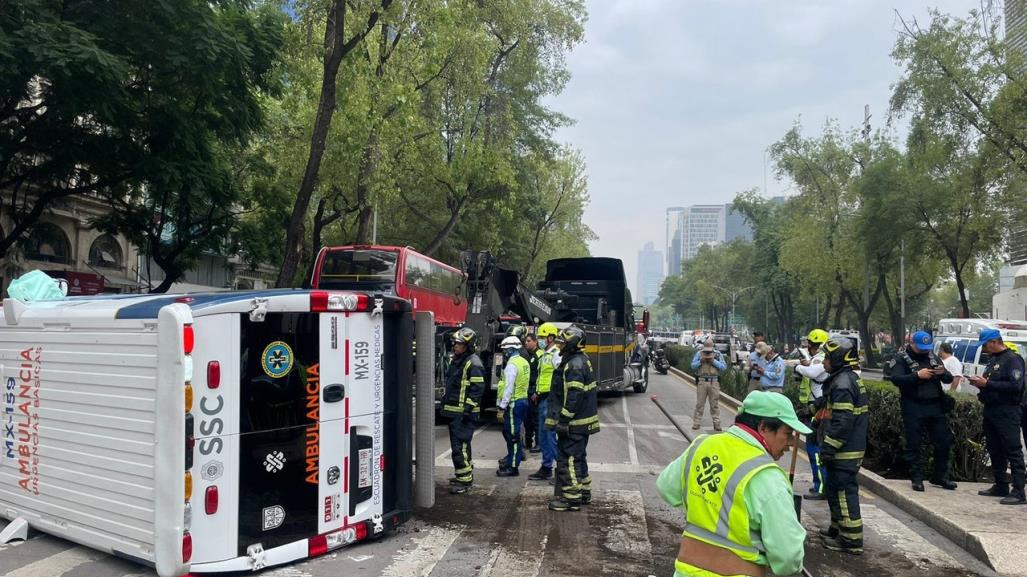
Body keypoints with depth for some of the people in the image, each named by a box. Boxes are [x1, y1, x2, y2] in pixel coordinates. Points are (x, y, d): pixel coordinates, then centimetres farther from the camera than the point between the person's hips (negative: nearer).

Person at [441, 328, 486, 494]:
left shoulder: (473, 363, -13)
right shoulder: (455, 361, 17)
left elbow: (477, 389, -18)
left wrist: (468, 408, -22)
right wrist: (445, 402, 24)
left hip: (464, 413, -10)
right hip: (453, 412, 10)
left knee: (460, 446, -12)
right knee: (462, 444, 18)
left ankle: (465, 481, -7)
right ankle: (465, 474, 29)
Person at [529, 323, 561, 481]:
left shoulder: (556, 355, -13)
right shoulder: (544, 355, 18)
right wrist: (538, 393, 18)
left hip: (551, 399, -10)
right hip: (543, 400, 10)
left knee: (551, 436, -9)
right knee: (543, 437, 13)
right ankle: (546, 469, 21)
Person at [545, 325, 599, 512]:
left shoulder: (574, 365, -20)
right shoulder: (582, 360, 13)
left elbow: (574, 397, -25)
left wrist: (563, 420, -22)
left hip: (573, 423, -11)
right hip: (583, 421, 11)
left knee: (568, 460, -4)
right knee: (578, 458, 20)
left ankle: (571, 498, 2)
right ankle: (584, 492, 31)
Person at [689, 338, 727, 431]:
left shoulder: (718, 354, 6)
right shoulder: (699, 353, 7)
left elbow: (724, 367, 0)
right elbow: (693, 366, 4)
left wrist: (714, 361, -11)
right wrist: (701, 361, -12)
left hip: (714, 382, 0)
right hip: (702, 381, 0)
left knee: (715, 404, 3)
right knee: (700, 403, 2)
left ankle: (716, 424, 8)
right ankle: (696, 423, 7)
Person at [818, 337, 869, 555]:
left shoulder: (842, 384, -20)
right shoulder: (849, 379, 13)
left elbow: (842, 422, -25)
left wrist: (828, 448, -20)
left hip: (844, 451, -11)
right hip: (852, 448, 11)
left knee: (844, 491, -4)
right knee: (836, 489, 21)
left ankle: (852, 539, 2)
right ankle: (838, 528, 33)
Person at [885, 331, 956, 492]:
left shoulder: (932, 356, 15)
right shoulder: (901, 358, -2)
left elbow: (949, 379, 15)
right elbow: (896, 379, -16)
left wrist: (943, 373, -8)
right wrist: (917, 375, -24)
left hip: (936, 406, 5)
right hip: (914, 407, -5)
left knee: (944, 441, 8)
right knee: (913, 444, 0)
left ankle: (940, 476, 23)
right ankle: (917, 478, 10)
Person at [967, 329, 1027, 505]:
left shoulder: (1013, 359, -10)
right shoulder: (993, 360, 18)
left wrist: (987, 383, -19)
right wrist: (980, 383, 5)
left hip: (1007, 413, -9)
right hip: (991, 411, 9)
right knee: (995, 451, 14)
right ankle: (1001, 487, 23)